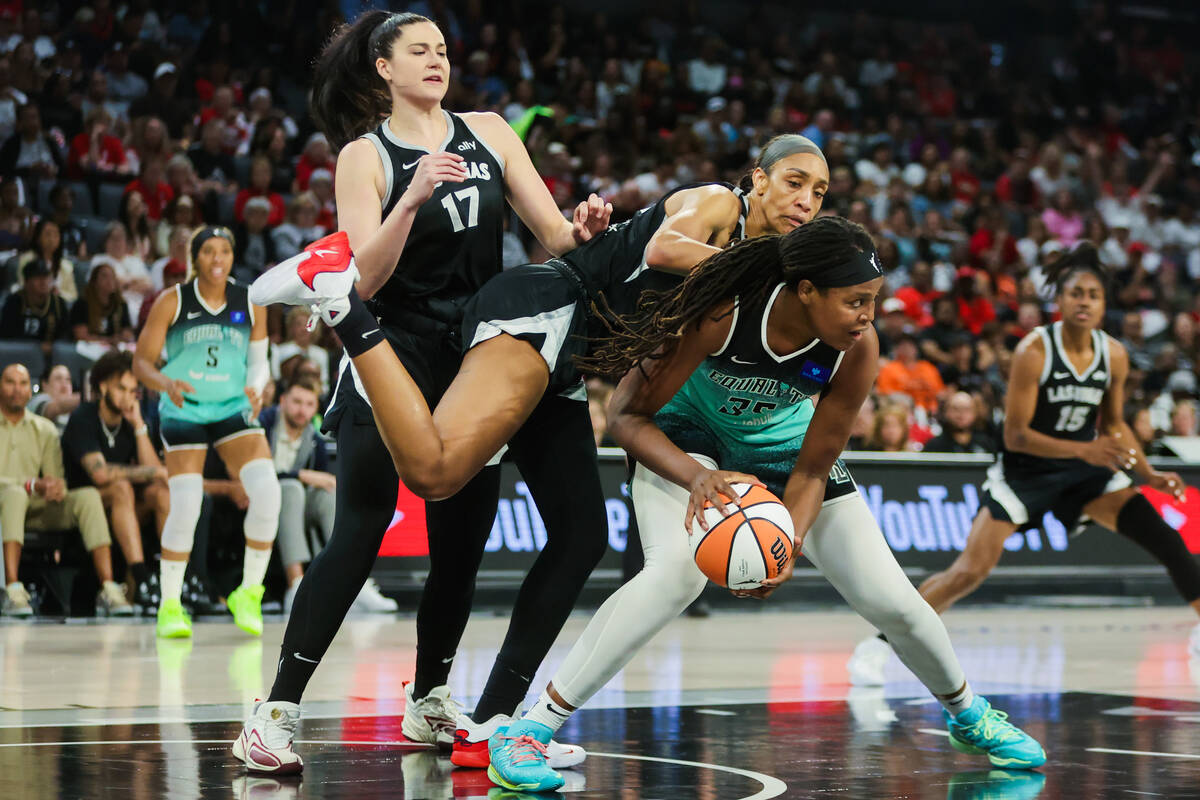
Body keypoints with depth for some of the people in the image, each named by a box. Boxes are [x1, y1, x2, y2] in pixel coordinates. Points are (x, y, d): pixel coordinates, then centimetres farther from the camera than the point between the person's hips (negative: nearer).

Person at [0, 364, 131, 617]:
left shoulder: (44, 429, 16)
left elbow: (56, 480, 10)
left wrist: (57, 487, -16)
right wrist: (32, 485, -22)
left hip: (35, 511, 4)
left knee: (88, 495, -20)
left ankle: (108, 590, -30)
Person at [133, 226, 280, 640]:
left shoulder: (251, 303, 2)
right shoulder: (172, 302, -5)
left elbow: (259, 361, 9)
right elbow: (142, 362, -5)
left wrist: (256, 388, -14)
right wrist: (167, 383, -27)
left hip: (234, 408, 2)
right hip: (184, 411, -2)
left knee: (266, 491, -19)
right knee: (185, 508, -14)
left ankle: (248, 594, -3)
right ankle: (170, 605, 3)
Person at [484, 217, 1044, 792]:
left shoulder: (857, 353, -26)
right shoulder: (719, 313, -36)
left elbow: (811, 472, -16)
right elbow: (627, 416, -29)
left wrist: (788, 547, -34)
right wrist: (697, 476, -45)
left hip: (783, 446, 4)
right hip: (685, 440, -3)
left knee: (888, 599, 0)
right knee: (678, 572, -33)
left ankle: (968, 713, 32)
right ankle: (529, 730, -26)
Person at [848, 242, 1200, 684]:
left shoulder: (1114, 354, -5)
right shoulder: (1034, 350, -20)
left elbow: (1113, 425, 11)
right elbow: (1015, 435, -20)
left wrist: (1149, 474, 0)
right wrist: (1084, 450, -29)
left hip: (1082, 467, 5)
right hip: (1025, 468, -5)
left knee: (1164, 537, -8)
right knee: (970, 569, -14)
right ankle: (879, 645, -4)